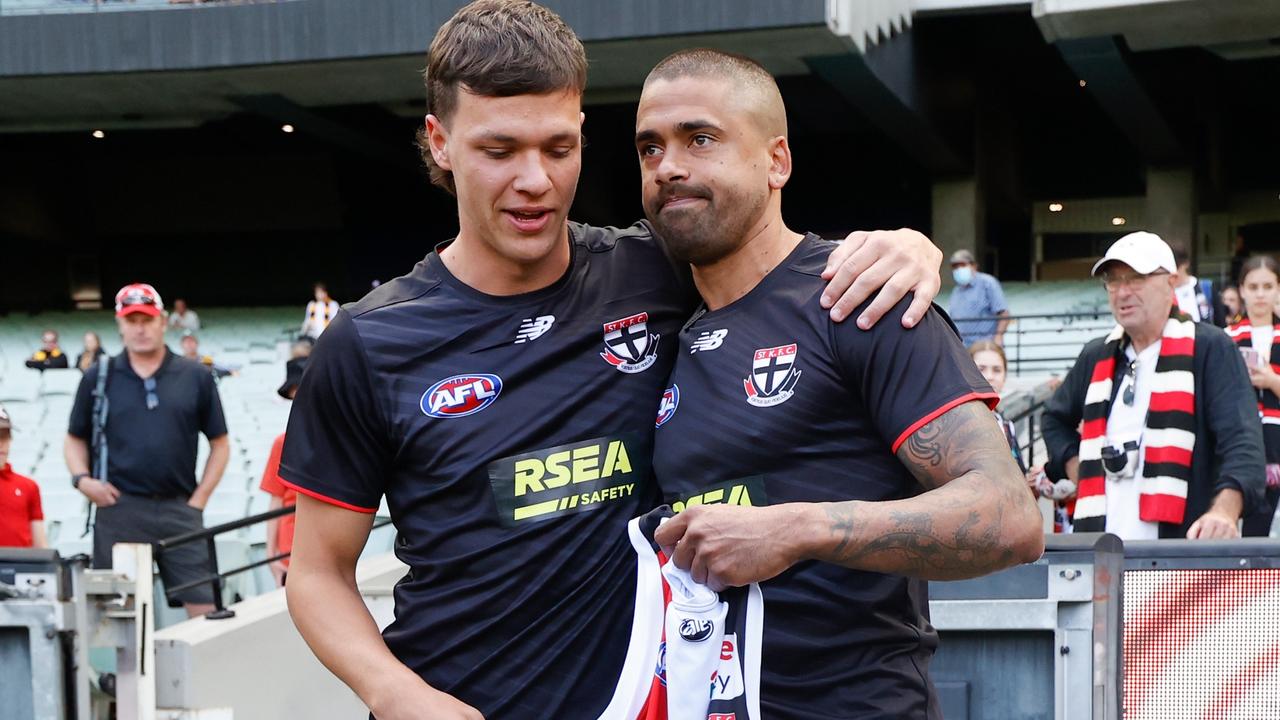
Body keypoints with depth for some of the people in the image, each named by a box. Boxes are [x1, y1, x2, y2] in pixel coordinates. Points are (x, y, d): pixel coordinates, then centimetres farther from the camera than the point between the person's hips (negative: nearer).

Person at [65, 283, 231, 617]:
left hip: (178, 510, 0)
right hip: (118, 508, 0)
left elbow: (220, 443, 11)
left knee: (204, 605, -4)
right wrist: (82, 479, -2)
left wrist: (200, 498, 2)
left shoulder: (196, 377, 7)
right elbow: (75, 439, 16)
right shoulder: (98, 377, 9)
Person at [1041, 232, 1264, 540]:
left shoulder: (1211, 349, -1)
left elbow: (1242, 440, -13)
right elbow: (1055, 419, 33)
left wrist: (1224, 511, -30)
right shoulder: (1097, 357, 16)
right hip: (1099, 547, 5)